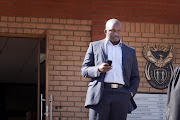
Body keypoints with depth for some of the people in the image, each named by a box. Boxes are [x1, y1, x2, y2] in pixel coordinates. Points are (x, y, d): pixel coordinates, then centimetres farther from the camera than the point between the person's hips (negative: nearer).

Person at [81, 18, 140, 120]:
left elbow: (135, 77, 20)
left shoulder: (130, 51, 19)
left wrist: (130, 94, 1)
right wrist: (98, 69, -12)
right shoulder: (95, 46, 13)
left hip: (121, 96, 2)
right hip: (100, 94, -2)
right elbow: (84, 70, 9)